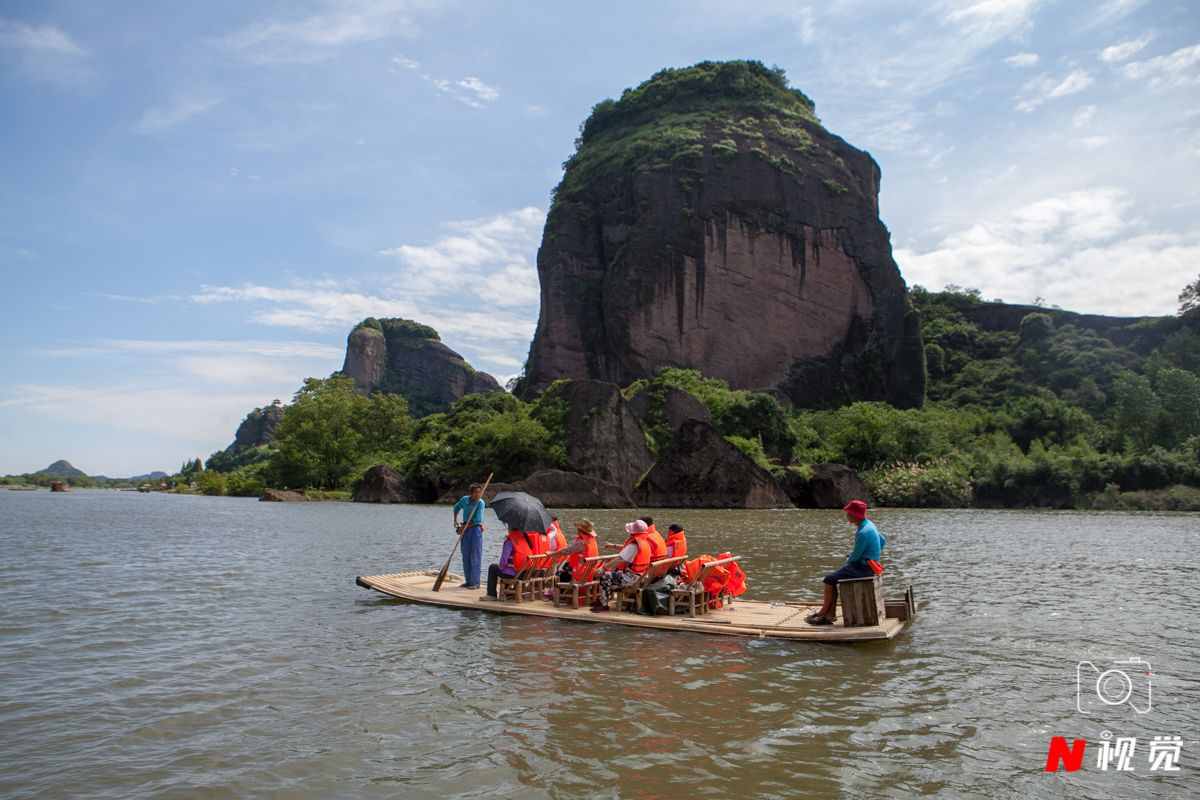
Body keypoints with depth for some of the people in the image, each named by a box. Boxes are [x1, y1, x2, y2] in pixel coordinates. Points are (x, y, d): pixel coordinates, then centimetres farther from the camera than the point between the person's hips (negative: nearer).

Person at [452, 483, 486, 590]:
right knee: (465, 557, 10)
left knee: (475, 557, -4)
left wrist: (464, 527, -12)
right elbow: (456, 508, 26)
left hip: (476, 529, -6)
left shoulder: (481, 503, -11)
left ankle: (475, 583, 1)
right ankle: (468, 581, 19)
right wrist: (455, 520, 19)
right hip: (465, 530, 6)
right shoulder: (464, 499, 5)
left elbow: (477, 520, -18)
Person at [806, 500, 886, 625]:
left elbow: (855, 556, -17)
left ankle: (823, 613, 5)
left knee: (829, 579, -9)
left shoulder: (863, 533, -24)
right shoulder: (869, 524, 6)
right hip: (867, 565, 10)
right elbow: (883, 541, 20)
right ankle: (830, 614, 6)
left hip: (863, 568, -10)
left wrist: (848, 561, 4)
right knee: (833, 577, 10)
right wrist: (874, 556, 17)